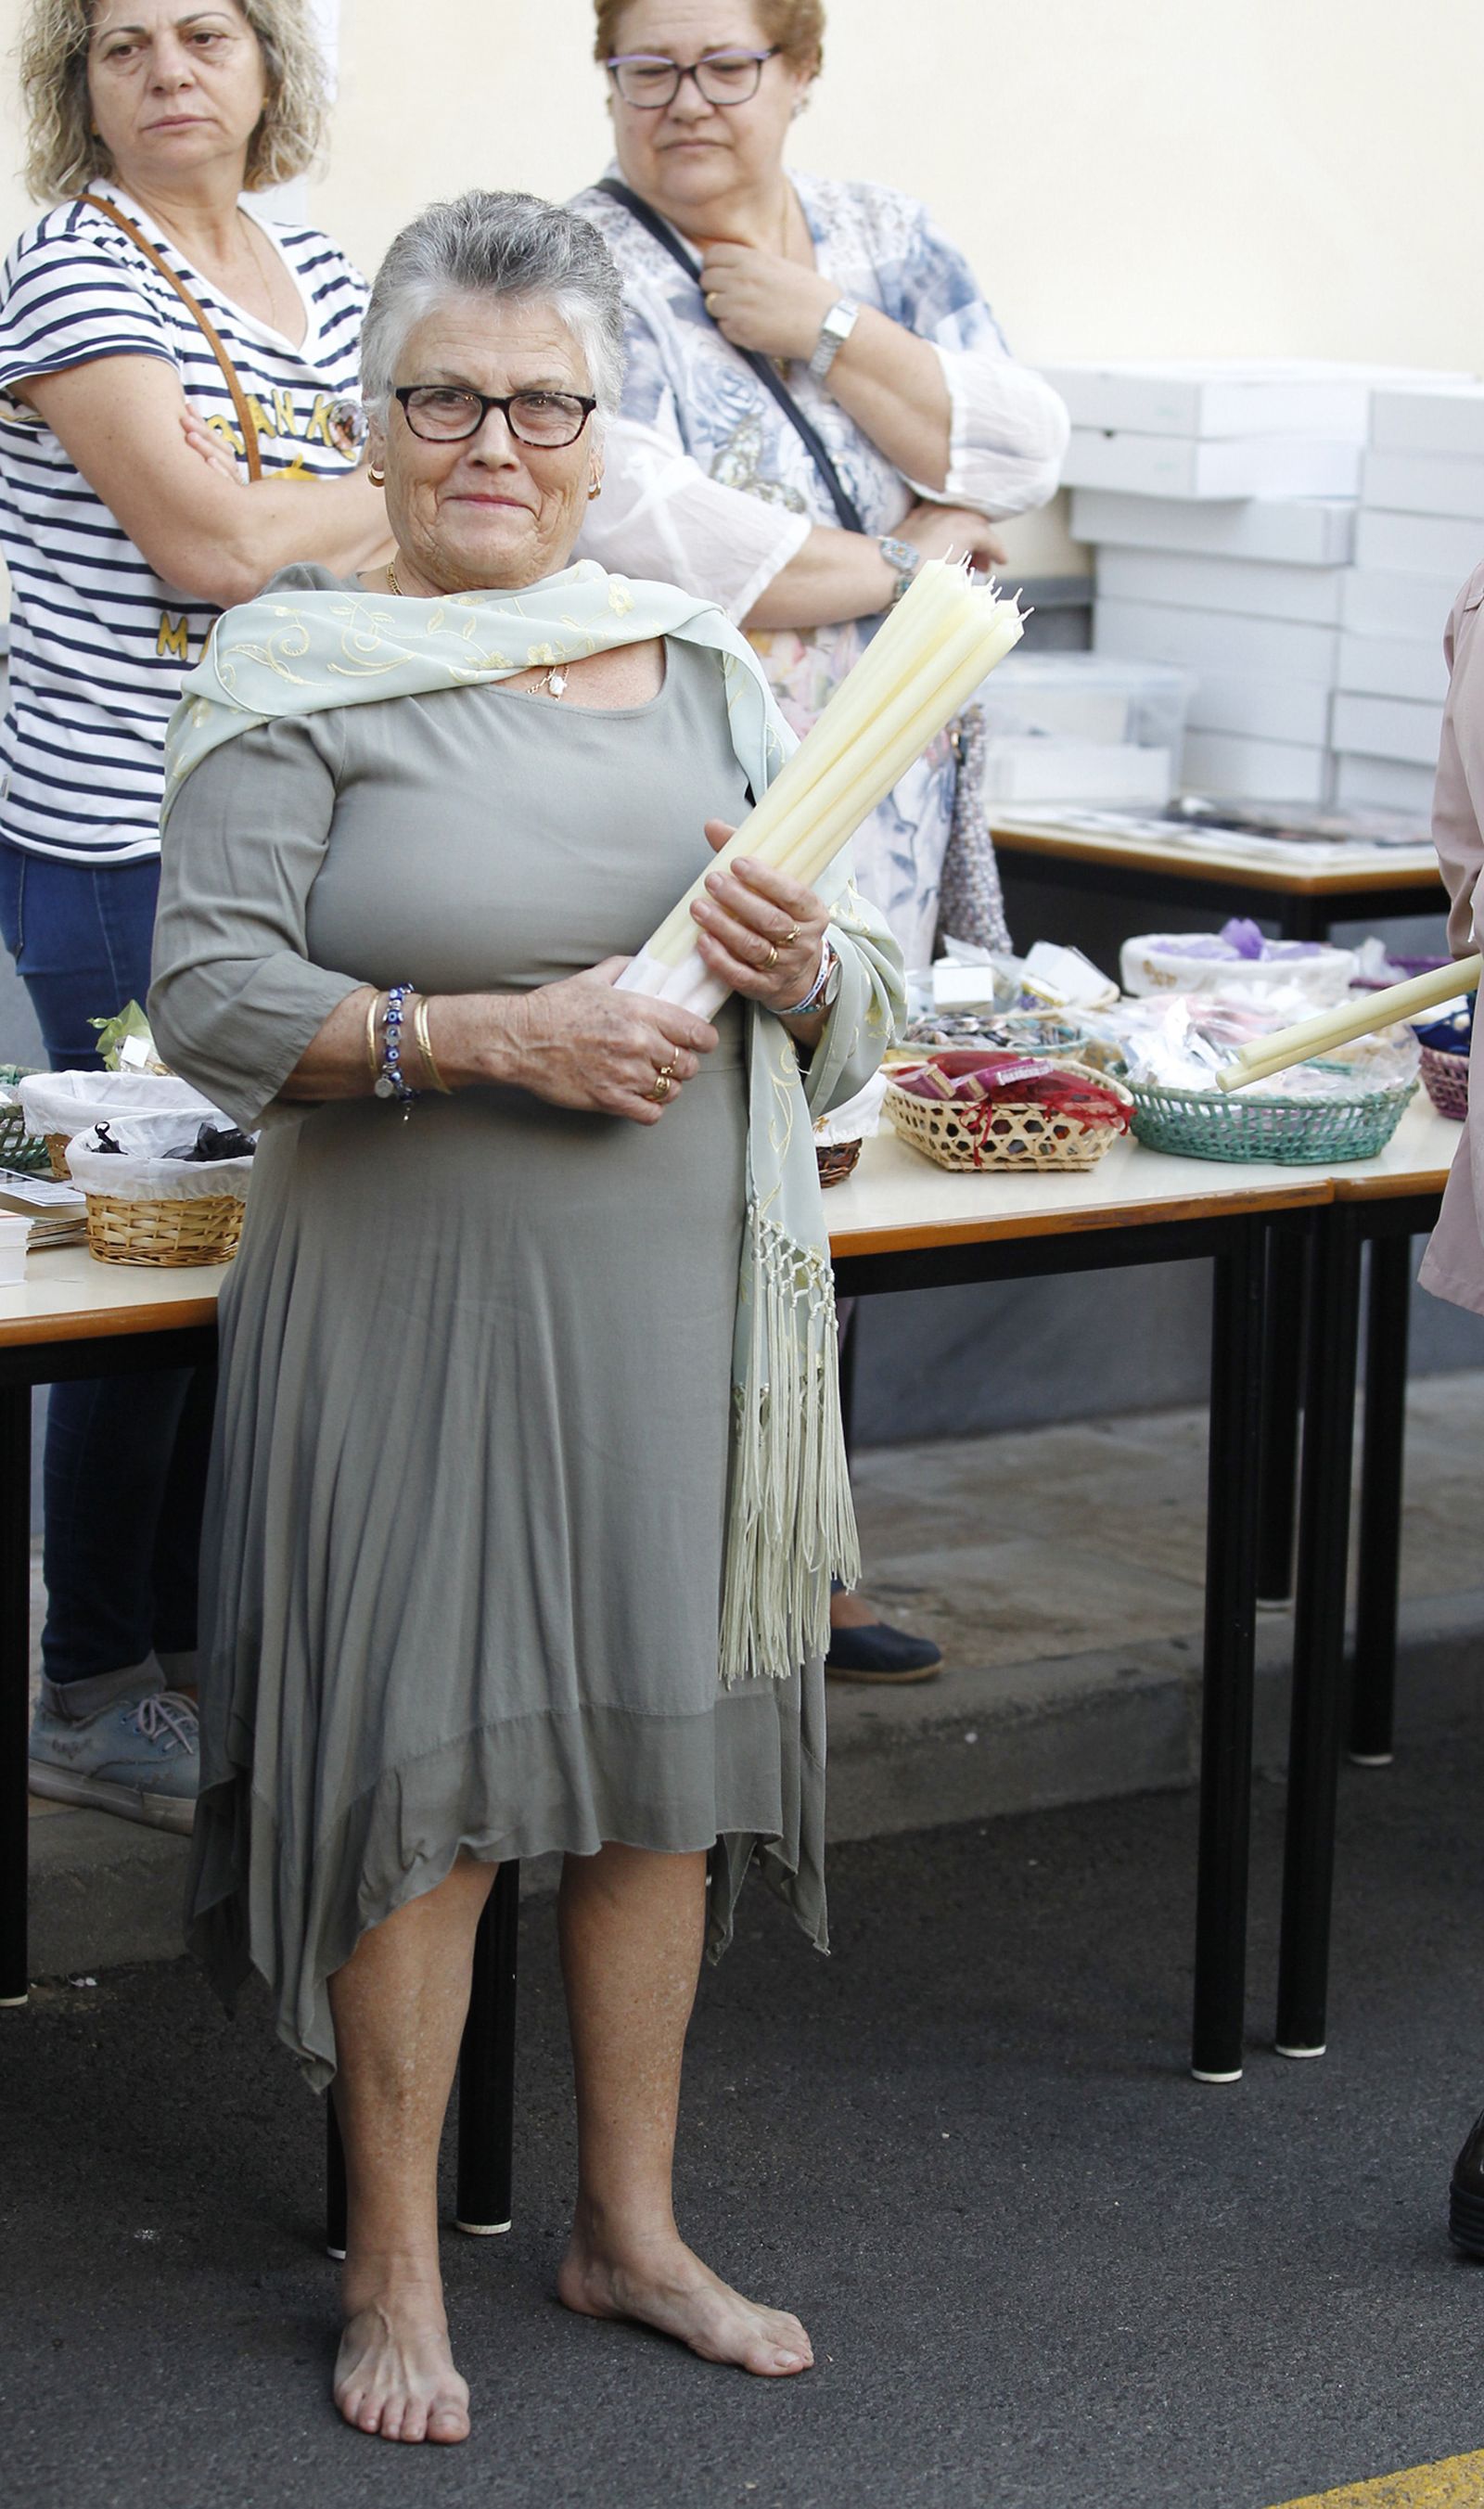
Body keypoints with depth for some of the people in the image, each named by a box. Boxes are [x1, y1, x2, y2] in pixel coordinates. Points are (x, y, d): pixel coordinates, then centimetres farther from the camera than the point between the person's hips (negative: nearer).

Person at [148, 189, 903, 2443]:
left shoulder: (707, 668, 11)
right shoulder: (292, 675, -3)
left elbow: (865, 1011, 14)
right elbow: (213, 997, -10)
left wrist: (811, 968, -9)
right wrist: (483, 1031, -19)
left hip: (682, 1311, 4)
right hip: (418, 1314, -4)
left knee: (662, 1761, 11)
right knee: (424, 1774, 0)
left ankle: (629, 2226, 28)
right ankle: (395, 2271, 16)